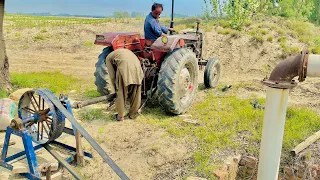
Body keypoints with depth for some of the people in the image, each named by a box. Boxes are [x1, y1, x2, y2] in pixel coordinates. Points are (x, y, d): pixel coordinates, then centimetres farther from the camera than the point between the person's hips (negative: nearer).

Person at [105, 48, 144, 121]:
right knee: (135, 93, 17)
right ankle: (132, 114, 30)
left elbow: (112, 76, 16)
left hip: (124, 67, -4)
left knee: (121, 93, 11)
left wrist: (115, 89, 27)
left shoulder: (108, 58, 25)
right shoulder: (126, 51, 40)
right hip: (136, 66, 5)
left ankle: (120, 116, 19)